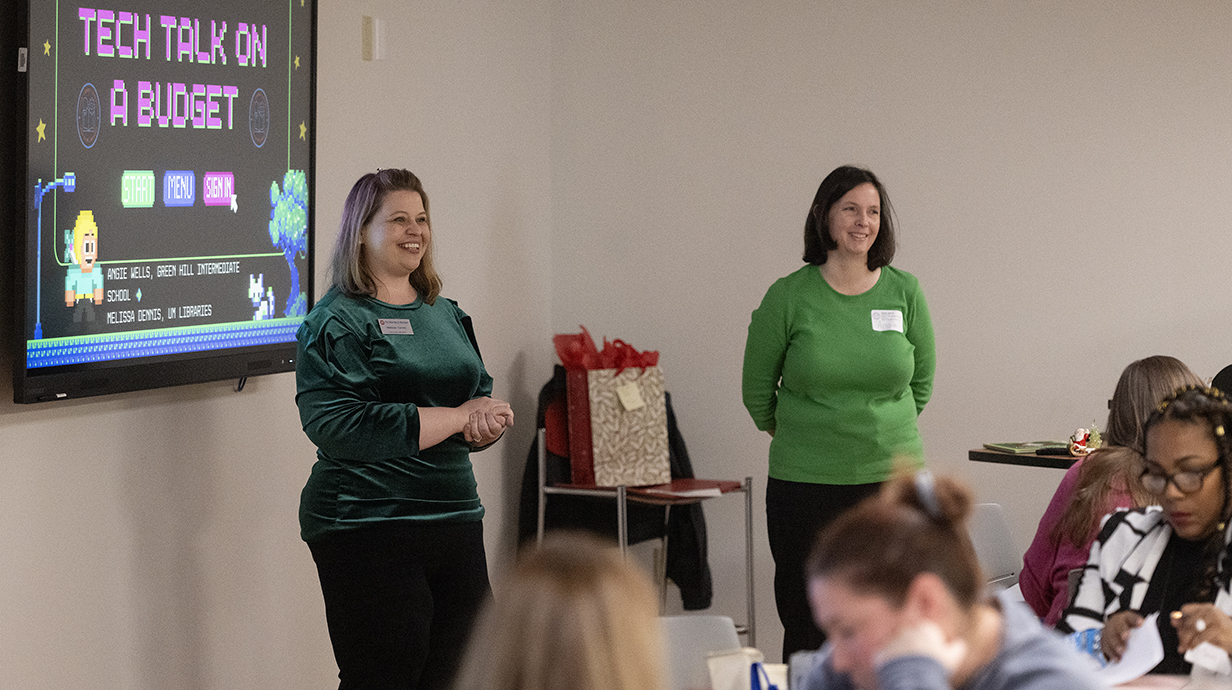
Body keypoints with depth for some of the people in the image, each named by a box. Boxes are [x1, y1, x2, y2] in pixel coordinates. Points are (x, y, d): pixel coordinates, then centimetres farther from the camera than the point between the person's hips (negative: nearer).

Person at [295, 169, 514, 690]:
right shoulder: (336, 321, -7)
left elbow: (485, 399, 20)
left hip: (456, 519, 7)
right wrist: (458, 418, -16)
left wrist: (486, 423, -7)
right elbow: (339, 426, -20)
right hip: (369, 525, -7)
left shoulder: (445, 315, 17)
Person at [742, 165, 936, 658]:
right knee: (807, 631, 2)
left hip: (894, 478, 2)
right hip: (805, 484, -2)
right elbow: (757, 390, 8)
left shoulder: (905, 292, 3)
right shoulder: (789, 297, -4)